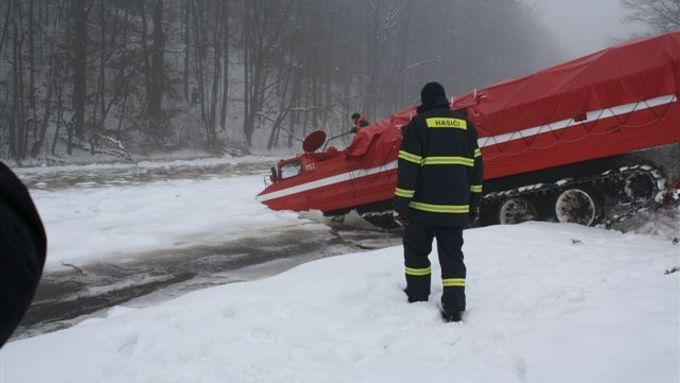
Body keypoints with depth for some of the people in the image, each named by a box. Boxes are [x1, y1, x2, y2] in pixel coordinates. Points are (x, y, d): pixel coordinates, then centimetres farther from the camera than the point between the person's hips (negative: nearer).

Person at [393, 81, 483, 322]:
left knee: (416, 251, 15)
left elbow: (408, 168, -11)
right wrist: (474, 203, 19)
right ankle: (454, 307, 3)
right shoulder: (465, 125, 10)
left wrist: (401, 205, -7)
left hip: (423, 205, -3)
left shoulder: (418, 124, -5)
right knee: (452, 255, 8)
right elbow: (476, 166, 12)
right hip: (455, 207, 4)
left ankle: (418, 297, 23)